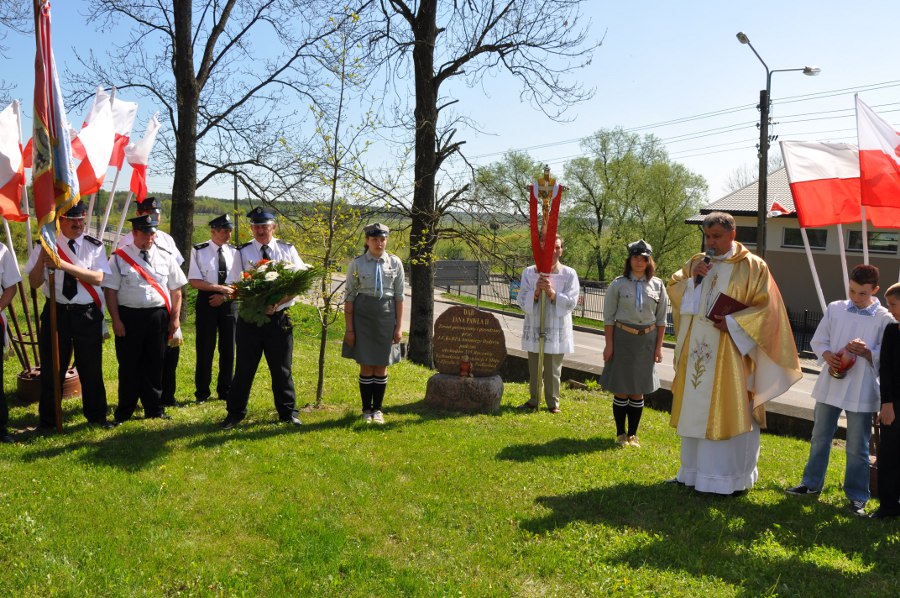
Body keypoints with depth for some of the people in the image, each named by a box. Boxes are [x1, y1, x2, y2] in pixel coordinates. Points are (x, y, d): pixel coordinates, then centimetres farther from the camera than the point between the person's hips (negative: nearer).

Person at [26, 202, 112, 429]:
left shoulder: (94, 246, -1)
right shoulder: (46, 245, 0)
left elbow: (98, 278, -16)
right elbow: (34, 283, -2)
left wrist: (64, 265, -25)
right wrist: (42, 258, -19)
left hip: (88, 314, 0)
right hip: (56, 312, 1)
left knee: (91, 368, 9)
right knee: (52, 368, 9)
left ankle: (96, 415, 26)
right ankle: (47, 419, 25)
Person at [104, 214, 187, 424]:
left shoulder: (165, 257, 8)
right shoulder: (119, 257, 1)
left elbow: (176, 290, 9)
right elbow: (110, 290, -2)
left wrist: (175, 318, 3)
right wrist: (116, 320, -8)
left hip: (158, 317, 2)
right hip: (129, 316, -2)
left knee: (155, 365, 10)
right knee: (129, 366, 5)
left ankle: (154, 409, 22)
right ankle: (124, 412, 18)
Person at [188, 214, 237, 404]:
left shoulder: (234, 252, 4)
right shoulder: (199, 251, -4)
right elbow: (194, 281, -9)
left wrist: (224, 296, -11)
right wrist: (220, 288, -17)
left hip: (229, 303, 3)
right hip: (206, 302, -3)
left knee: (228, 348, 7)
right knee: (205, 348, 1)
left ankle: (225, 391, 20)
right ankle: (202, 392, 14)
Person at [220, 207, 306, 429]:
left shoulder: (287, 250, 2)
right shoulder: (243, 252, 2)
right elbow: (232, 286, 1)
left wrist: (278, 302, -17)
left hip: (279, 317, 0)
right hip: (249, 318, 0)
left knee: (282, 368, 10)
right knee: (244, 368, 7)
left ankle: (288, 412, 23)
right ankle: (235, 413, 20)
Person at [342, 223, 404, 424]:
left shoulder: (395, 263, 2)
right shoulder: (357, 264, -3)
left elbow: (399, 296, 5)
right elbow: (349, 296, -1)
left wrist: (399, 326, 1)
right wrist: (349, 329, -4)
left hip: (386, 316, 1)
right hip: (363, 315, -1)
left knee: (381, 366, 7)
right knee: (366, 366, 3)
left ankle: (377, 409, 21)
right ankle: (366, 410, 19)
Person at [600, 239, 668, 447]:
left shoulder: (657, 285, 3)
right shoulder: (618, 284, -3)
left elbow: (661, 319, 7)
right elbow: (609, 317, -2)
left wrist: (659, 346, 3)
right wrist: (609, 345, -6)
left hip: (647, 340, 2)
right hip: (622, 338, -2)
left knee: (638, 391, 9)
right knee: (621, 390, 4)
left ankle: (633, 434, 21)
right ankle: (621, 434, 19)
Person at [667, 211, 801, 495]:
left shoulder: (752, 266, -5)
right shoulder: (696, 263, 11)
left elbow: (766, 307, -8)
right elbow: (672, 290, 10)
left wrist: (733, 323, -19)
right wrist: (692, 279, -8)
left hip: (730, 353, -5)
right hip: (696, 351, 5)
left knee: (728, 413, -1)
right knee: (696, 410, 11)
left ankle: (732, 477, 12)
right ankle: (695, 470, 23)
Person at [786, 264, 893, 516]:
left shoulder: (884, 318, -4)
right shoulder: (835, 309, 4)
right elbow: (818, 341, 7)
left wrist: (867, 352, -22)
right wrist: (828, 356, -12)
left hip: (861, 390, -3)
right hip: (830, 384, 3)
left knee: (857, 447, 5)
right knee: (820, 438, 15)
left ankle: (857, 496, 19)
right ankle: (812, 483, 30)